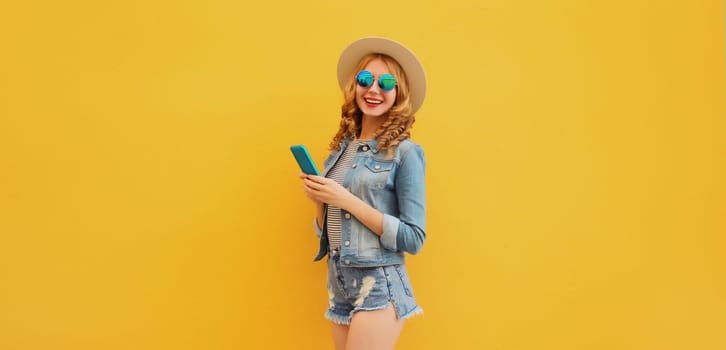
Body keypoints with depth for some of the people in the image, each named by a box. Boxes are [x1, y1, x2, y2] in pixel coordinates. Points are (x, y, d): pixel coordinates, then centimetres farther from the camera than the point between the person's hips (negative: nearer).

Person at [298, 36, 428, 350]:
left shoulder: (405, 152, -9)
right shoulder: (341, 148, 8)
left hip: (379, 287, -6)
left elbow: (414, 239, -14)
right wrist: (319, 199, -6)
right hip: (339, 286, 6)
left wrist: (347, 200, -18)